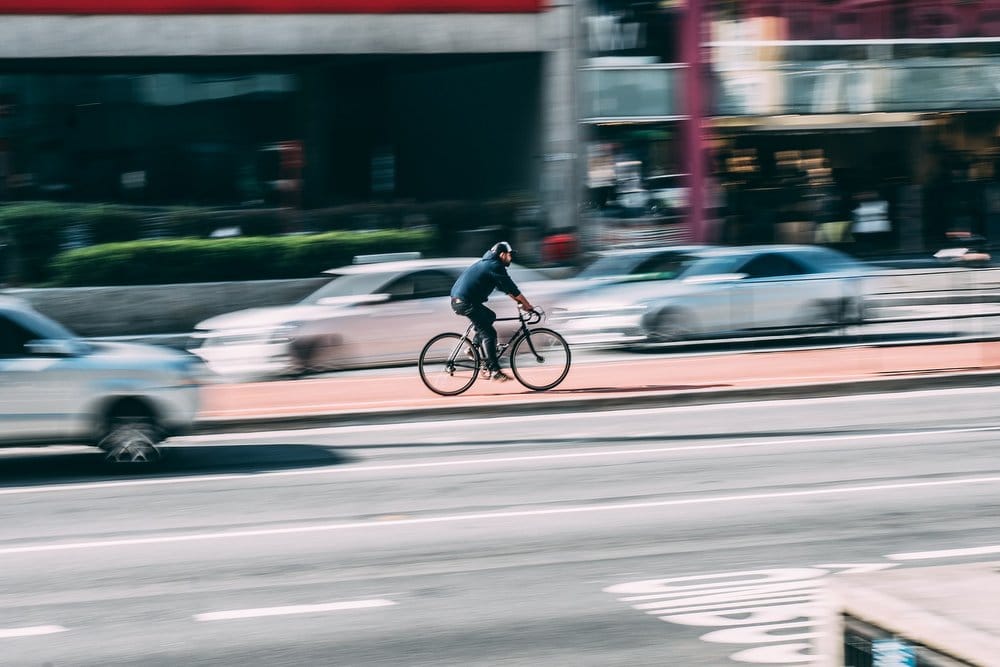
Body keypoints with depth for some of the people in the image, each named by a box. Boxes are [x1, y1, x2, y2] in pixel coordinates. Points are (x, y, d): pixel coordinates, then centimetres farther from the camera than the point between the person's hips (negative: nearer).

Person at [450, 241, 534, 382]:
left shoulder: (488, 263, 23)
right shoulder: (495, 266, -8)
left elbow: (505, 288, 28)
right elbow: (511, 288, -9)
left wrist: (519, 301, 23)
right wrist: (528, 305, -2)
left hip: (457, 300, 10)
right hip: (466, 302, -10)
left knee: (490, 316, 25)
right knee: (489, 334, -8)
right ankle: (494, 371, -11)